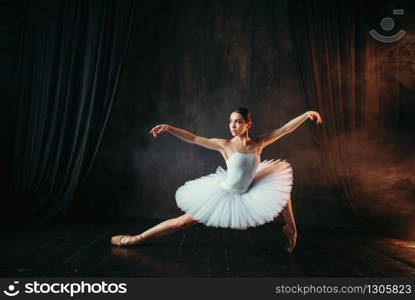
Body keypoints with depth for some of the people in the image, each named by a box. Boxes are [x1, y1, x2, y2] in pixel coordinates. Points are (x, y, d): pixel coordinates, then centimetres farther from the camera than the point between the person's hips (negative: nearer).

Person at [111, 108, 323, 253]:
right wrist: (168, 128, -24)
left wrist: (306, 114, -14)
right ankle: (137, 238, 10)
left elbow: (285, 129, -7)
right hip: (223, 194, -3)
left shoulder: (258, 143, -6)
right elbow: (193, 138, -16)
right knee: (182, 222, -4)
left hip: (247, 194, 4)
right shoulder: (224, 145, -13)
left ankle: (290, 227, 11)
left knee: (282, 175, -2)